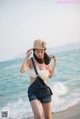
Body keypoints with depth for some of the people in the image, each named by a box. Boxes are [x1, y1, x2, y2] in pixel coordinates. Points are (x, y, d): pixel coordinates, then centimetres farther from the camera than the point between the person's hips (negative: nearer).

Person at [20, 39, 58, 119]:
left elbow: (50, 76, 15)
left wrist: (55, 64, 5)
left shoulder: (46, 61, 3)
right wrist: (26, 57, -22)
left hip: (45, 90, 4)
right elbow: (22, 70, -29)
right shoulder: (30, 61, -9)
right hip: (33, 91, -3)